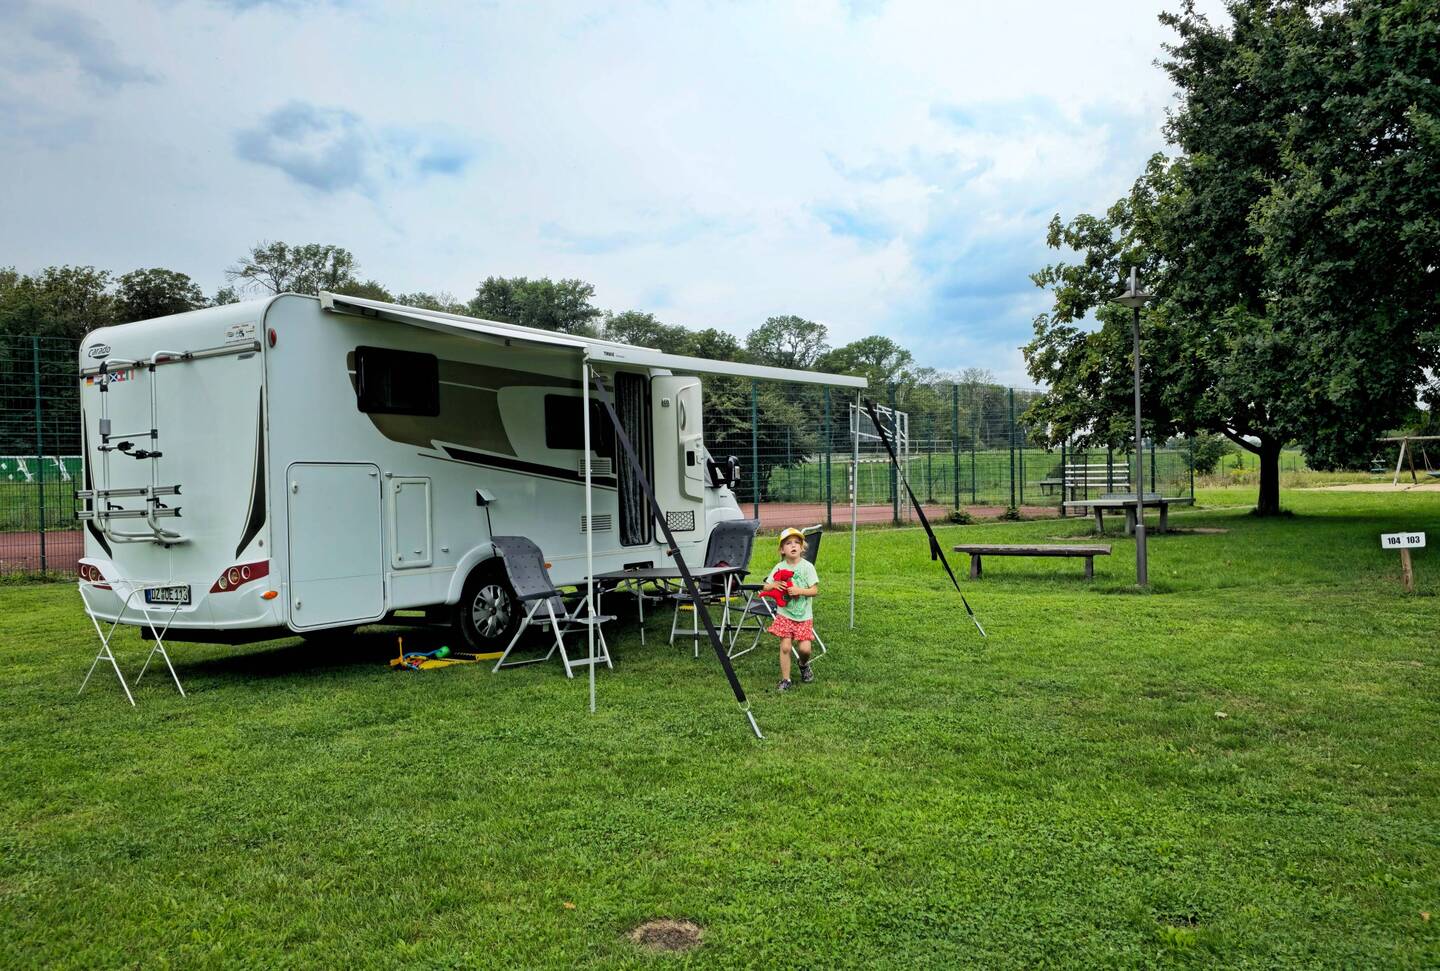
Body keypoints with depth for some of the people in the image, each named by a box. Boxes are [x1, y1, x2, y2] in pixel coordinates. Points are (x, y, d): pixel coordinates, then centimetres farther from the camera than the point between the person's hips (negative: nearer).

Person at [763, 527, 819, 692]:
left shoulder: (807, 566, -6)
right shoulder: (779, 567, 0)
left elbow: (815, 590, -9)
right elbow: (765, 587, 4)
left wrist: (799, 590, -24)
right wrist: (774, 585, -17)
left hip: (804, 616, -1)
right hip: (784, 614, 1)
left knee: (804, 648, -6)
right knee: (785, 646, -2)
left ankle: (804, 665, 29)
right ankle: (785, 680, 11)